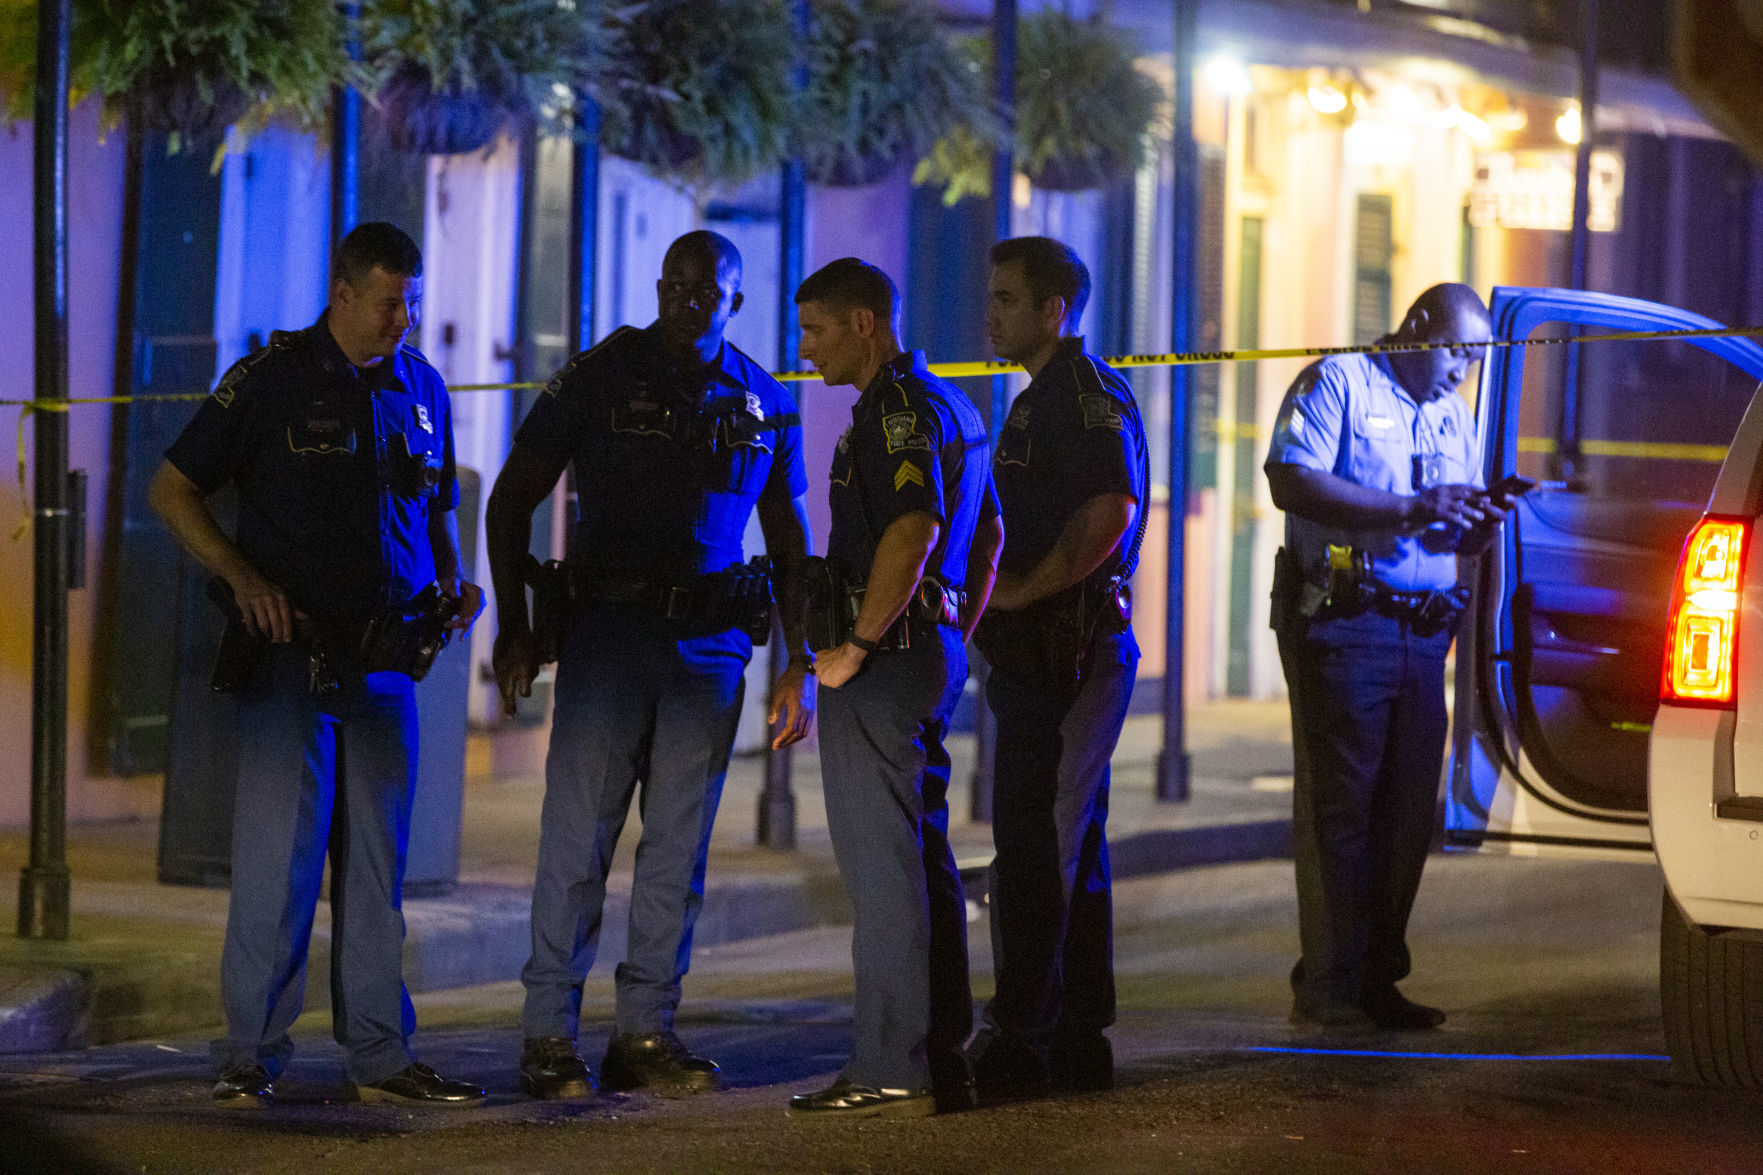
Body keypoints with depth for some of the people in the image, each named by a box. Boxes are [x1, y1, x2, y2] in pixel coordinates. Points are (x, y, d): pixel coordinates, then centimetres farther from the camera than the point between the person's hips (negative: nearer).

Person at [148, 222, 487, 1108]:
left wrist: (452, 584, 5)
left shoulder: (421, 387, 12)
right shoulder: (271, 377, -3)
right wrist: (243, 576, -13)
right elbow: (171, 489, -1)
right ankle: (251, 1052, 1)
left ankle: (379, 1054, 11)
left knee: (378, 858, 7)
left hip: (386, 656, 5)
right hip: (289, 648, -5)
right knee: (279, 846, -6)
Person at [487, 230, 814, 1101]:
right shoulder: (600, 377, 1)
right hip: (609, 629, -3)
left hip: (711, 644, 3)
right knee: (578, 837, -6)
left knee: (678, 847, 4)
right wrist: (513, 626, -4)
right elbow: (512, 500, 4)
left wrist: (800, 664, 11)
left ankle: (645, 1033, 9)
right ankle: (549, 1036, -3)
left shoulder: (762, 405, 10)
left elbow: (788, 539, 17)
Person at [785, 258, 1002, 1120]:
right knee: (922, 859, 13)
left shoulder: (898, 409, -14)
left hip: (884, 659, -10)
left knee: (881, 868, -8)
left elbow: (912, 530, -27)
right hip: (934, 648, 10)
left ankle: (891, 1070, -8)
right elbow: (988, 535, 26)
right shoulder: (949, 406, 19)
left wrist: (857, 645, -22)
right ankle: (941, 1061, 17)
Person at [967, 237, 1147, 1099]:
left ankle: (1017, 1044, -11)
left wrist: (1020, 591, -19)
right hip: (1050, 652, 11)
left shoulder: (1085, 392, -12)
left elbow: (1111, 511, -26)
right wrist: (999, 598, 17)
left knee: (1033, 848, -10)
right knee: (1072, 846, 12)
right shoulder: (1048, 396, 21)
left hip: (1062, 648, -11)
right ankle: (1078, 1041, 16)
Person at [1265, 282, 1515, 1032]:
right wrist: (1411, 507, -20)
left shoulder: (1454, 417, 21)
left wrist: (1480, 526, -1)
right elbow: (1292, 484, -16)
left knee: (1407, 811, 5)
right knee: (1338, 807, -6)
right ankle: (1327, 991, -4)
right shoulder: (1338, 383, -2)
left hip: (1423, 632, 7)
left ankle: (1378, 980, 11)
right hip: (1341, 625, -7)